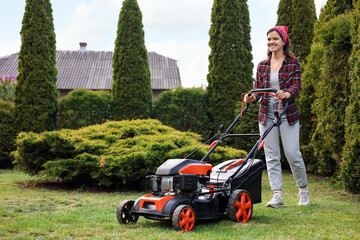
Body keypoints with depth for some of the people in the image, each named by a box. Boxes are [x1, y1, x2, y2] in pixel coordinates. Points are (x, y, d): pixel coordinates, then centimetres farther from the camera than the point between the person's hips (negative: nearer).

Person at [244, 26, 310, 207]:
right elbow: (258, 90, 9)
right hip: (266, 114, 3)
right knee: (271, 156, 1)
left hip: (288, 114, -3)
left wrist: (287, 93, -32)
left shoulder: (293, 63, 1)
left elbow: (297, 87, -10)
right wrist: (252, 98, -14)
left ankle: (303, 189, 18)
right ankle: (277, 196, 5)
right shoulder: (262, 66, 10)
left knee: (292, 154, -5)